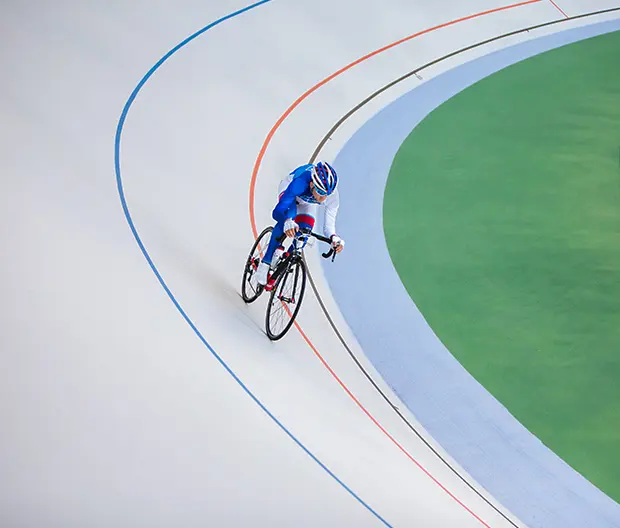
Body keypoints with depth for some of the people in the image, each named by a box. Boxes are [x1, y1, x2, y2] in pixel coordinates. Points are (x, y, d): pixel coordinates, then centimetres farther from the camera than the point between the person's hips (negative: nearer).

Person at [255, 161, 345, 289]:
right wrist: (287, 222, -71)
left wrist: (333, 237, -49)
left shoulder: (333, 197, -37)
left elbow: (329, 226, -26)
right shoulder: (299, 183, -47)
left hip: (307, 203, 3)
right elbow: (277, 212, -49)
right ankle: (265, 262, -25)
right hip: (288, 189, -3)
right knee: (289, 215, -33)